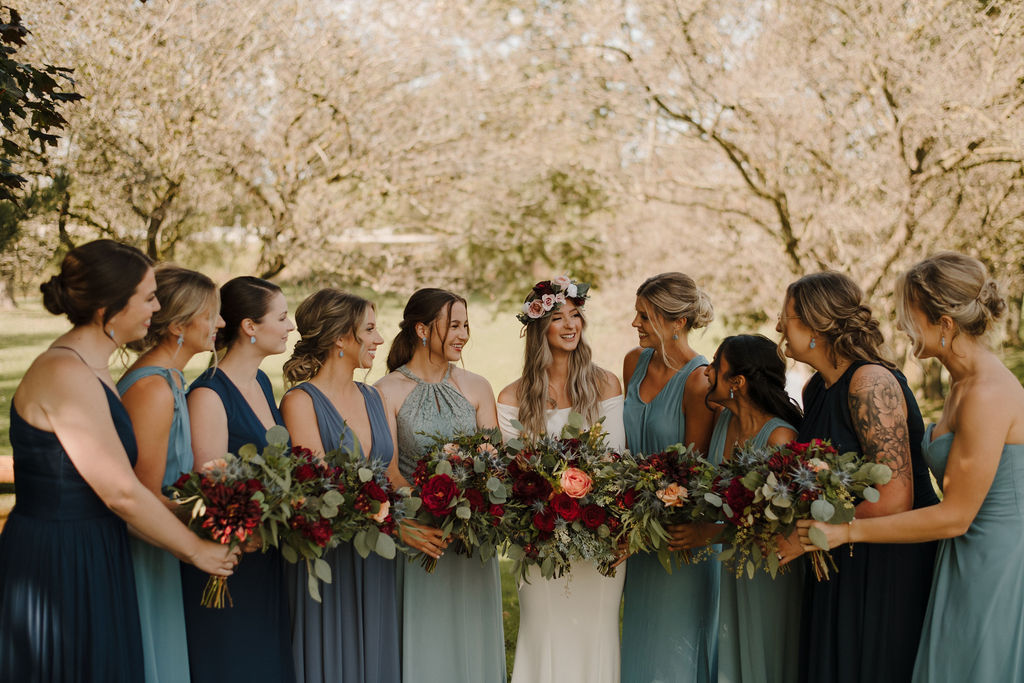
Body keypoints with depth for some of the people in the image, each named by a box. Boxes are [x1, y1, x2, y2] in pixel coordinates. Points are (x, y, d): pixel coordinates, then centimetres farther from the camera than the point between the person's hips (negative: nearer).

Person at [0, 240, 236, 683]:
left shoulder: (90, 369, 11)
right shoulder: (65, 375, -19)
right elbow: (122, 493, -18)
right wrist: (195, 549, -7)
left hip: (91, 561, 9)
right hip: (59, 567, -9)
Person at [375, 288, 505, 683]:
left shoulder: (476, 388, 7)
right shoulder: (387, 392, -5)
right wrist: (405, 523, -24)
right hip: (419, 538, -3)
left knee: (470, 643, 10)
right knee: (424, 645, 4)